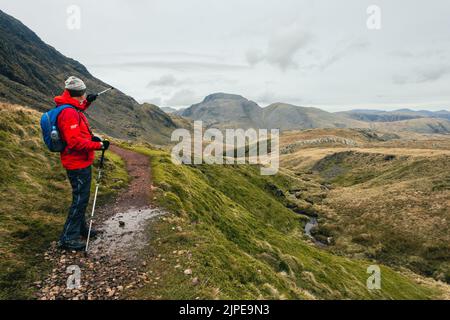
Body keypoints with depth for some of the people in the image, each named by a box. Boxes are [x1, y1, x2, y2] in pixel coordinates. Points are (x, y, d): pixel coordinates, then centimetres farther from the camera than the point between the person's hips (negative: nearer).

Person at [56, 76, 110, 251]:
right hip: (78, 164, -11)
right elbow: (75, 142, -29)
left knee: (82, 197, 20)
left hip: (80, 162, 11)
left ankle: (80, 228, 36)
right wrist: (98, 145, -24)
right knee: (80, 199, -2)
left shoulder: (70, 108, 8)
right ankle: (68, 238, 8)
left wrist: (87, 102, 27)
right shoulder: (69, 113, -23)